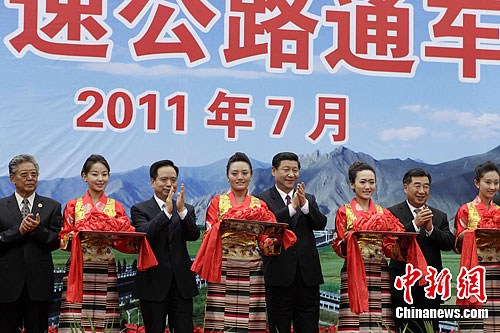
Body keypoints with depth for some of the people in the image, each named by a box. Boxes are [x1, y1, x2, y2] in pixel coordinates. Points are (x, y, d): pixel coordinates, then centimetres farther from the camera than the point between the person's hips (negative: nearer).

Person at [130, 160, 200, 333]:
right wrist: (166, 211, -23)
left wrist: (182, 210, -20)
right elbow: (143, 234, -16)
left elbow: (194, 235, -6)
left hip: (182, 282, 2)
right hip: (154, 282, -2)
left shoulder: (187, 209, 11)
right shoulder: (139, 209, 2)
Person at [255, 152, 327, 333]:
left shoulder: (309, 199, 14)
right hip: (279, 275, -4)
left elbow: (321, 223, -2)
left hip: (307, 276, 4)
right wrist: (292, 207, -22)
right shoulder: (262, 200, 0)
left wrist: (304, 205, -18)